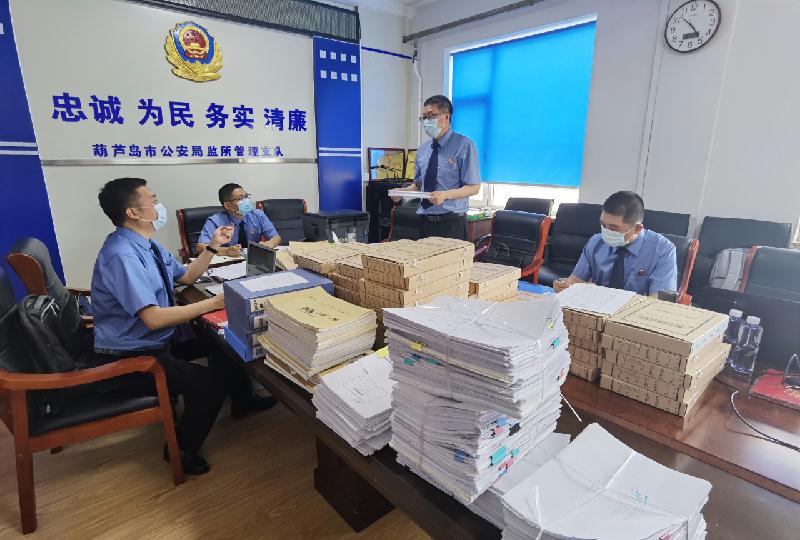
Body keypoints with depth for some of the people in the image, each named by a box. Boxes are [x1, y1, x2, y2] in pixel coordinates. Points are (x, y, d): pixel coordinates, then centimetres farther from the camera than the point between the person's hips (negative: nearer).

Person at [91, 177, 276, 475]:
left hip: (159, 338, 10)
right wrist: (211, 303, -27)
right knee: (212, 383, -20)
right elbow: (154, 317, -32)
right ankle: (182, 450, 6)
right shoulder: (122, 255, -28)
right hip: (130, 357, -10)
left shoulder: (148, 244, 3)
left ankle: (242, 399, 31)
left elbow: (186, 276, 15)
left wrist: (212, 246, 6)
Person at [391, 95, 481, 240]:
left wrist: (446, 195, -24)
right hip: (426, 222, 5)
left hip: (452, 223, -5)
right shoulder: (422, 149, 11)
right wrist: (404, 191, -3)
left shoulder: (464, 145, -7)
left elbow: (474, 187, -10)